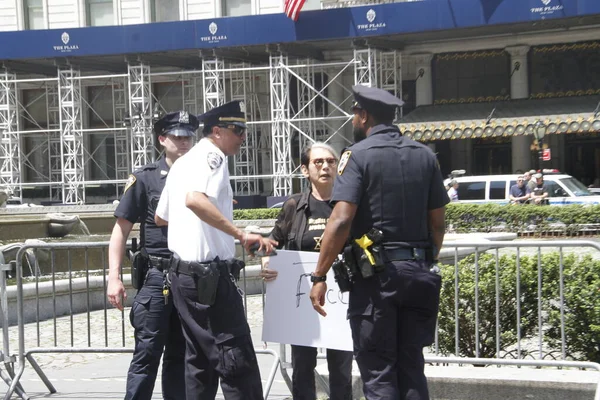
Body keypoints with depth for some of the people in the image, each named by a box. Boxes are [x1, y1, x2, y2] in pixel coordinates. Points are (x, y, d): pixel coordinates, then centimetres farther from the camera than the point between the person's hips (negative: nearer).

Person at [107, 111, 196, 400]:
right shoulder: (145, 178, -1)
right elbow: (121, 230, -2)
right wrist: (114, 277, -11)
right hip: (156, 277, -4)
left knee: (180, 354, 11)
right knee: (148, 351, -5)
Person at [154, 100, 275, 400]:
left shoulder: (182, 163, 18)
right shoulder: (211, 156, -9)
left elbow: (160, 217, 26)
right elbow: (194, 199, -29)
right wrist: (240, 234, -30)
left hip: (182, 273, 9)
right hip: (210, 274, -9)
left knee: (199, 360, 13)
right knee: (237, 361, -7)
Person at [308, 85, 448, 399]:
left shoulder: (359, 155, -7)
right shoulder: (425, 155, 10)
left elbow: (341, 221, -17)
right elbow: (437, 222, 11)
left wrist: (319, 276, -13)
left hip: (375, 273, -5)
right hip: (419, 272, 6)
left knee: (378, 371, 1)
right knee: (411, 365, 13)